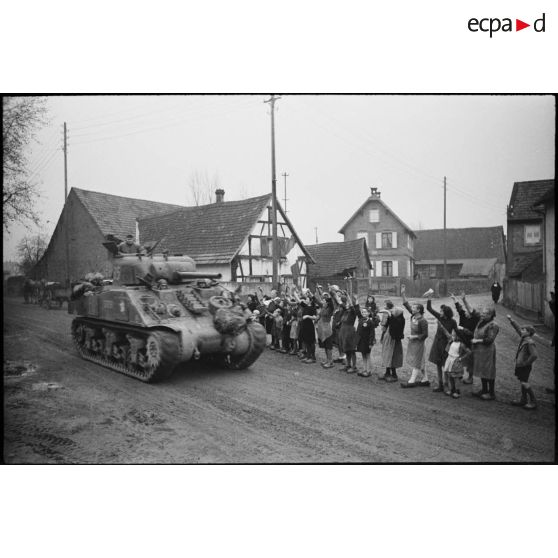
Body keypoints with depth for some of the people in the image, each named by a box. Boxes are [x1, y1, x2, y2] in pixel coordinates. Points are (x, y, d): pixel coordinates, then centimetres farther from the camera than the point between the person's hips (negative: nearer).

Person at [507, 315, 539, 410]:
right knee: (522, 382, 16)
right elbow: (517, 328, 18)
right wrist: (511, 319, 20)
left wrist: (526, 363, -17)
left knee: (524, 383, -5)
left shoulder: (530, 342, -21)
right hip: (520, 365, 9)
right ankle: (523, 400, 26)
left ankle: (533, 402, 5)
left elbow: (534, 355, -26)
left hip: (525, 366, -9)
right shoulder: (523, 338, 5)